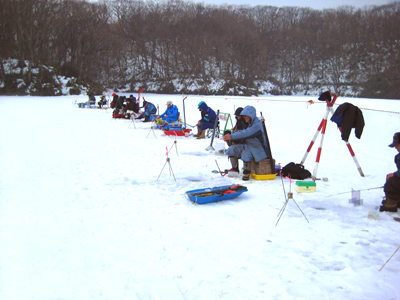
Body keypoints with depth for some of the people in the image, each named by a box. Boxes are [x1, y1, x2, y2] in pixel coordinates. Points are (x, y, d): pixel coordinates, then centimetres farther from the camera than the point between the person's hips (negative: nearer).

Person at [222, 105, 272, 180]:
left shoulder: (257, 125, -21)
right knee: (231, 150, 0)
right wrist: (229, 135, -6)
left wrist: (231, 136, -38)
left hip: (257, 148, -9)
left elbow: (246, 133, -33)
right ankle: (235, 169, 16)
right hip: (248, 146, 9)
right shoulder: (249, 123, 10)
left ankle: (247, 172, -17)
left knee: (246, 153, -38)